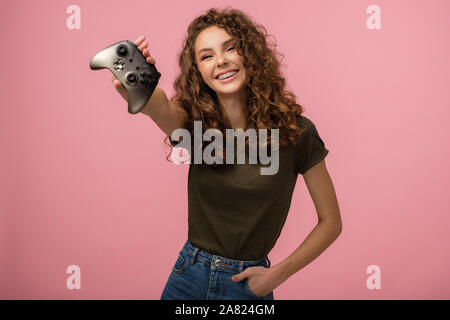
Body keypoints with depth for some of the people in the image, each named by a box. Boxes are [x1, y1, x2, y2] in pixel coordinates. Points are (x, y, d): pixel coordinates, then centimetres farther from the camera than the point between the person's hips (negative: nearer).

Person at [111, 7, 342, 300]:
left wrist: (278, 273, -12)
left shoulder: (296, 132, -11)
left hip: (248, 285, -2)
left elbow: (331, 222, -5)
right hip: (188, 276, 2)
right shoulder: (195, 125, -7)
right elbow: (158, 105, -31)